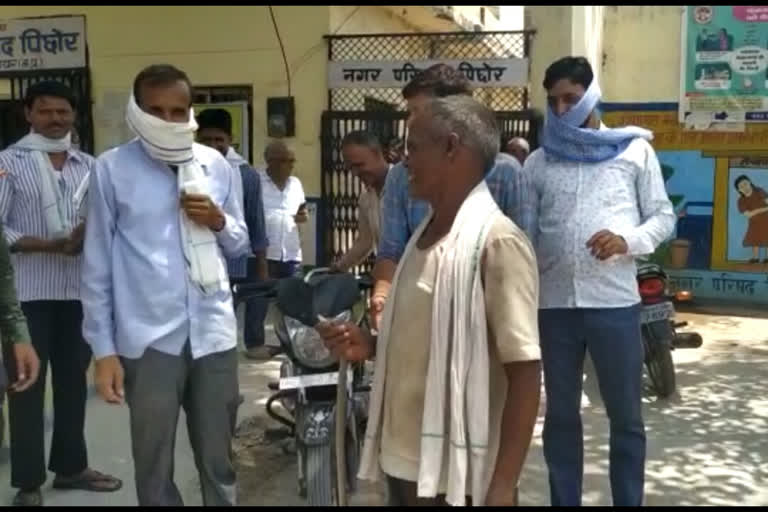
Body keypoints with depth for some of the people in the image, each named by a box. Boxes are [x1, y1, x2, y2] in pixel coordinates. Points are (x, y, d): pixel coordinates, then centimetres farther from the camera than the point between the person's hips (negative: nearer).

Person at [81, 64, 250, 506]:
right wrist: (104, 348, -3)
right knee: (154, 466, 9)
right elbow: (98, 264, -1)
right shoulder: (112, 169, -3)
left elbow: (240, 245, 14)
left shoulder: (217, 165, 5)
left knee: (218, 459, 16)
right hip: (147, 339, -2)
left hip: (214, 332, 3)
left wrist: (219, 221, -8)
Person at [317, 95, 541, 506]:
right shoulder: (425, 234, 8)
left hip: (457, 477, -7)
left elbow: (524, 372, -17)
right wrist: (372, 346, 0)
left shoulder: (496, 242, -15)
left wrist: (502, 488, -20)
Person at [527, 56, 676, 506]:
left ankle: (629, 502, 23)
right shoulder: (538, 162, 10)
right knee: (561, 414, 13)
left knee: (626, 417, 8)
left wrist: (627, 240, -14)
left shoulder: (635, 150, 6)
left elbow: (663, 216, 5)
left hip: (614, 301, -2)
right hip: (554, 303, 2)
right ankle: (565, 501, 27)